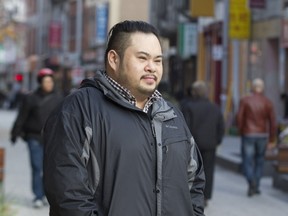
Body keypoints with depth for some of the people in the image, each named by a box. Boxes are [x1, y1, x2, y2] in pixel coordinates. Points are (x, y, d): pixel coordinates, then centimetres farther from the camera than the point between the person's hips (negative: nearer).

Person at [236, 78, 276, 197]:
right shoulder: (268, 102, -2)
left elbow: (239, 118, -10)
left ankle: (251, 182, -24)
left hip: (248, 135, -2)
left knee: (248, 162, 2)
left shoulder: (244, 100, -5)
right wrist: (272, 140, 4)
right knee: (259, 161, 17)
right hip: (262, 135, 2)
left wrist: (241, 132, 6)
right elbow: (272, 122, -4)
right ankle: (255, 187, 16)